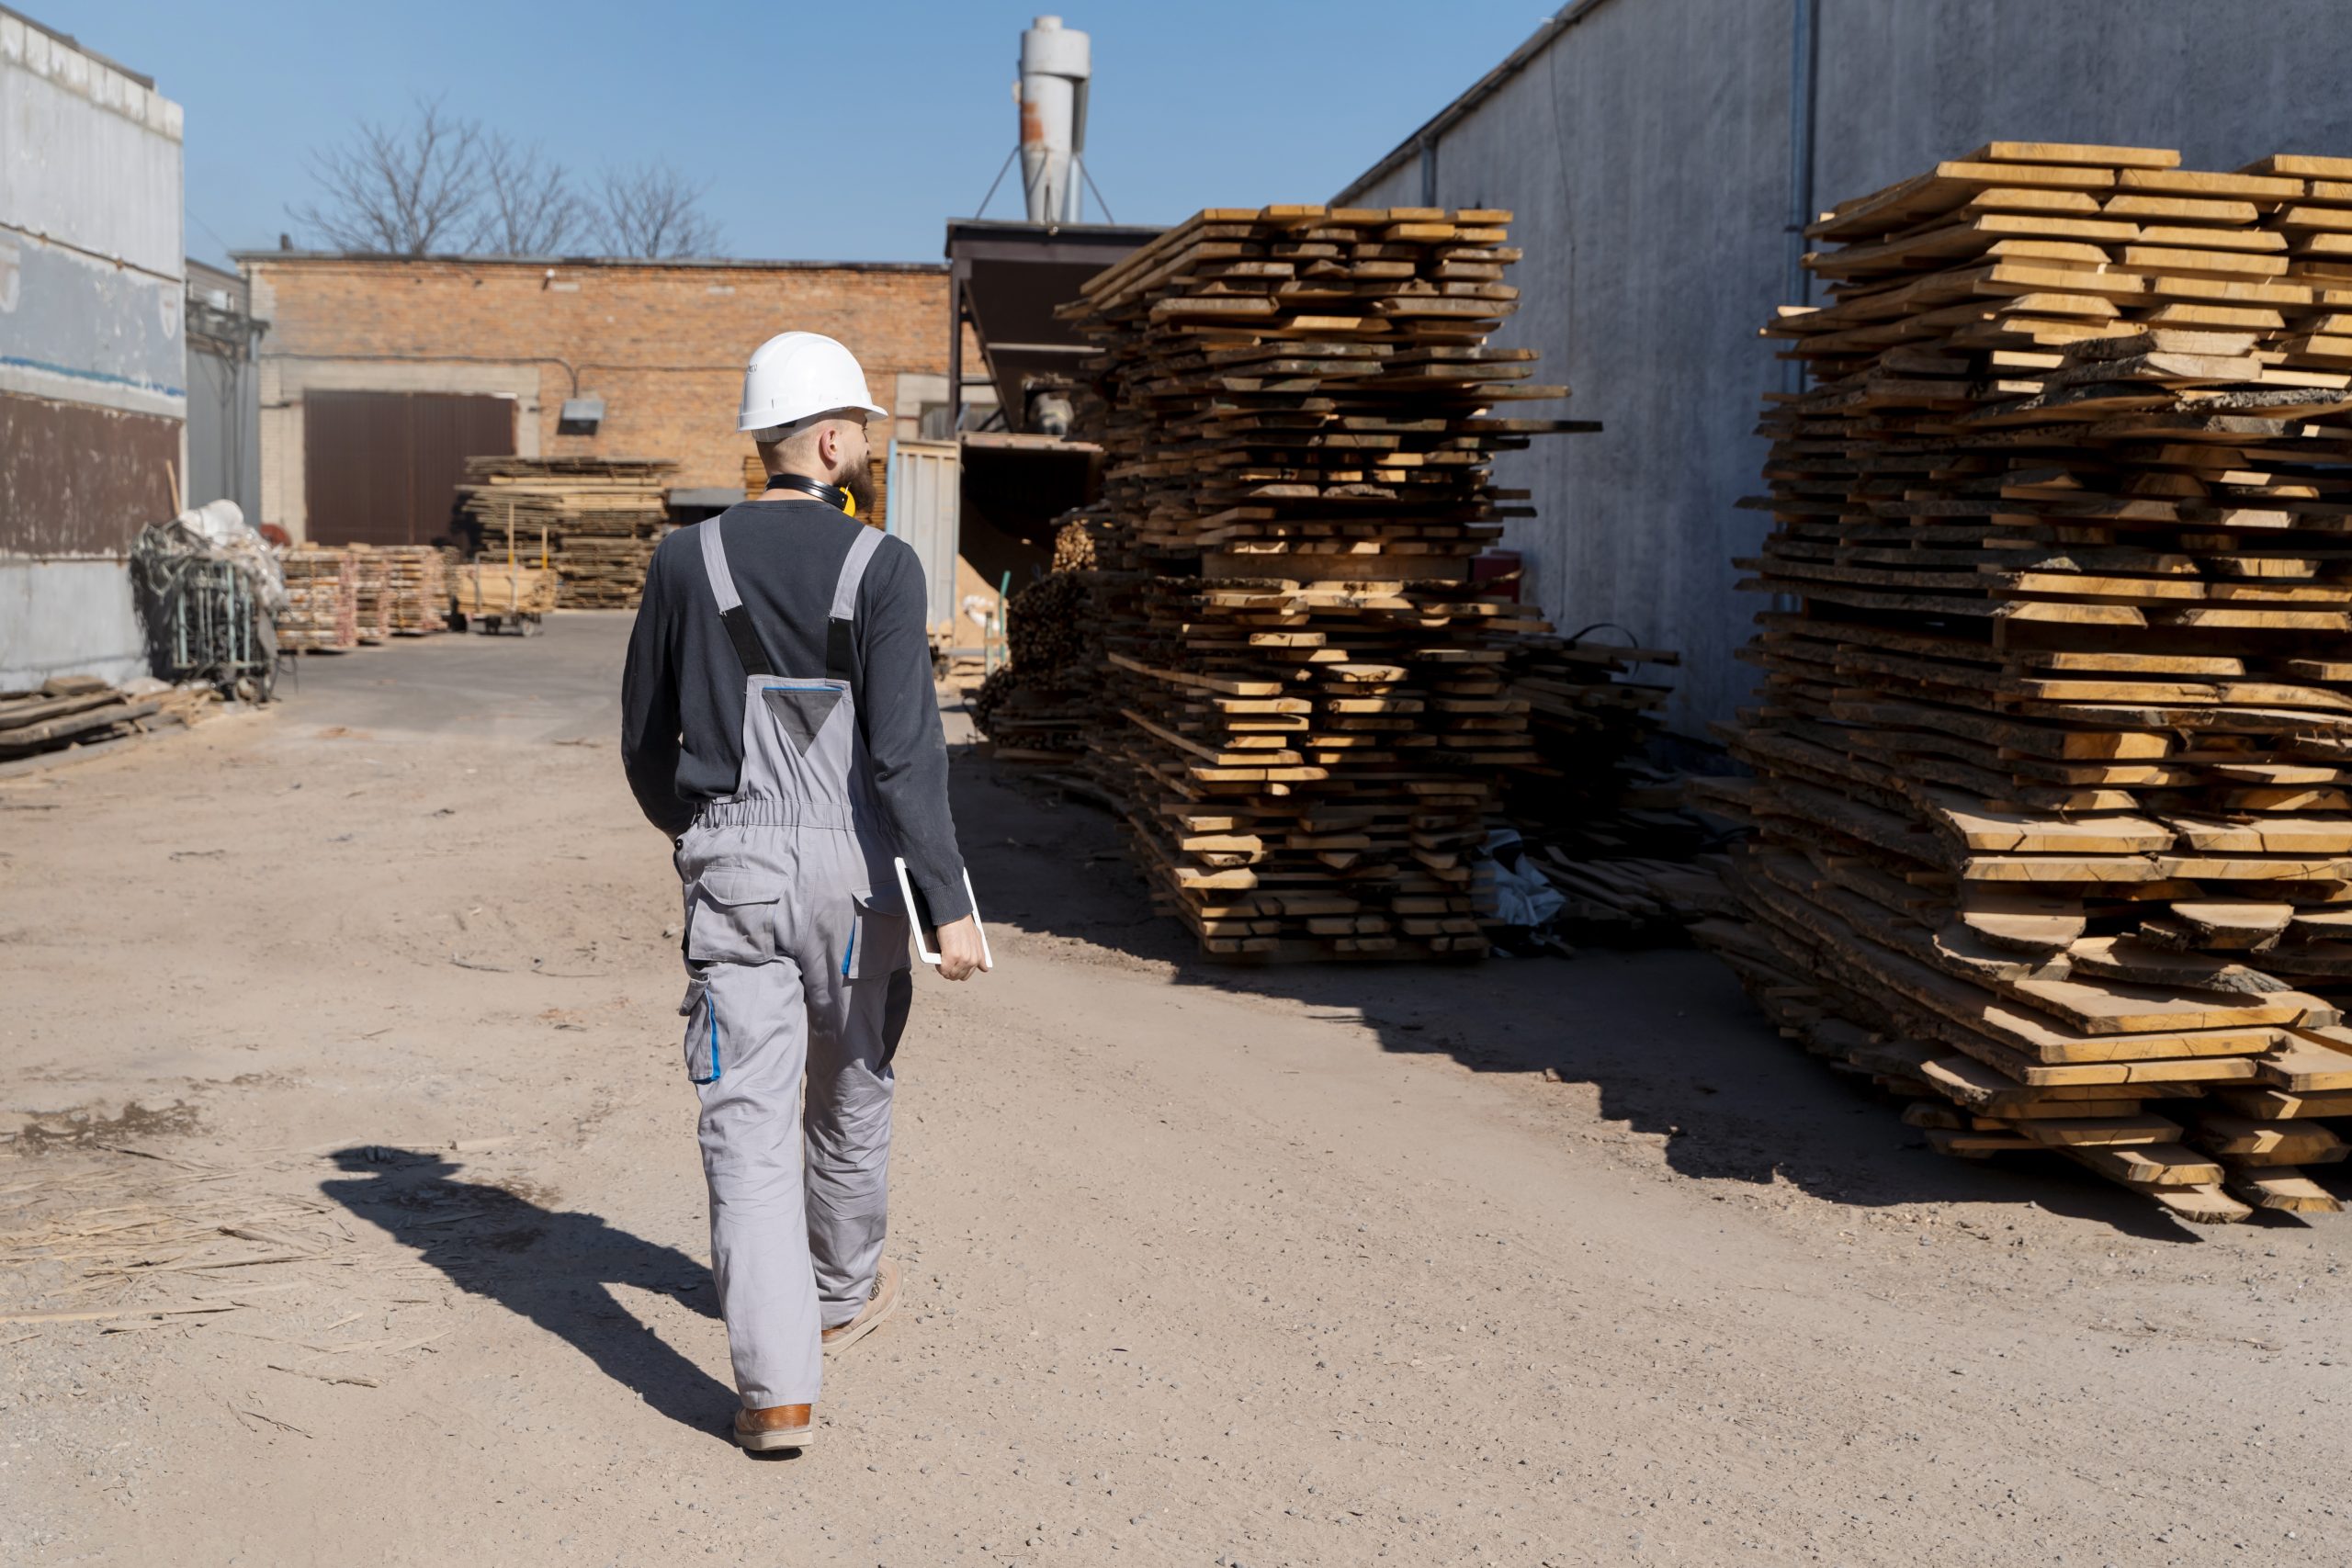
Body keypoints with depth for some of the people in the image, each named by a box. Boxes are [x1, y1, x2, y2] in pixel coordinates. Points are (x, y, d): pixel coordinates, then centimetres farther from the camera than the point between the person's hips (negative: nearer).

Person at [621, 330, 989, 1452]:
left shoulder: (686, 561, 2)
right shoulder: (880, 567, -9)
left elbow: (644, 739, 10)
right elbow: (906, 748, -17)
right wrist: (947, 902, -16)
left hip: (731, 865, 1)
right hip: (849, 864, -1)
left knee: (748, 1118, 0)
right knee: (849, 1091, 20)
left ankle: (777, 1387, -6)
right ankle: (844, 1296, 42)